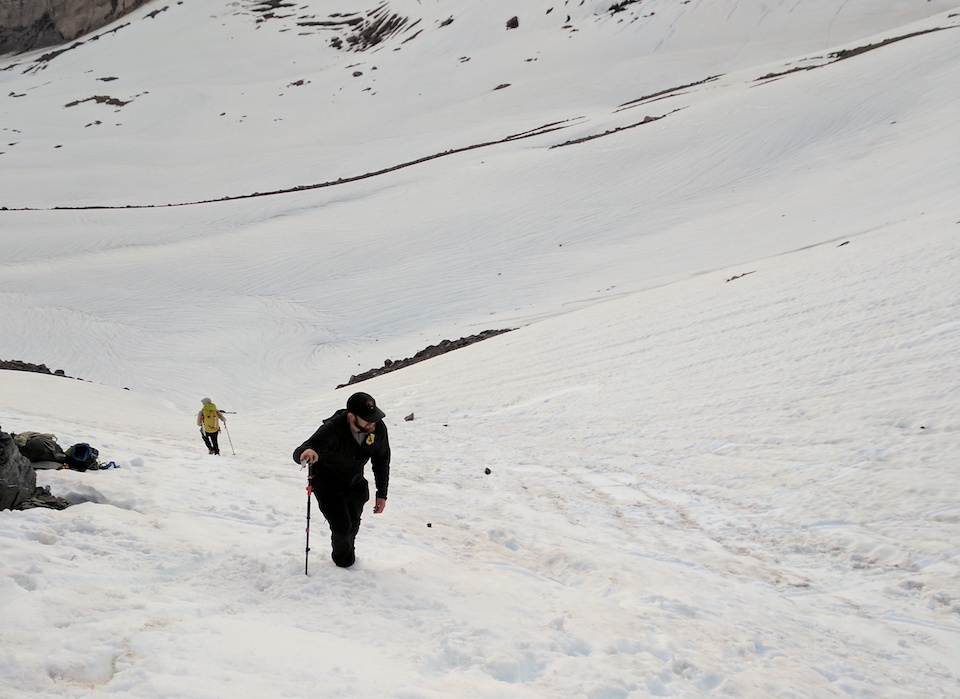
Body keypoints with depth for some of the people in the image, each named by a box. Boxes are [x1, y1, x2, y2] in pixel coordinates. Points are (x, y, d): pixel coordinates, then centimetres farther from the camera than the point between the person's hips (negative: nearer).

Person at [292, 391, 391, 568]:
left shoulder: (379, 428, -23)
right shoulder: (333, 428, -38)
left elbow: (382, 461, -5)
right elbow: (299, 453, -42)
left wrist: (382, 494, -2)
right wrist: (306, 451, -67)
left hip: (355, 484, 4)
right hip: (327, 485, -4)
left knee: (353, 526, 12)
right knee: (342, 527, -10)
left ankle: (348, 553, 46)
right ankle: (343, 561, 23)